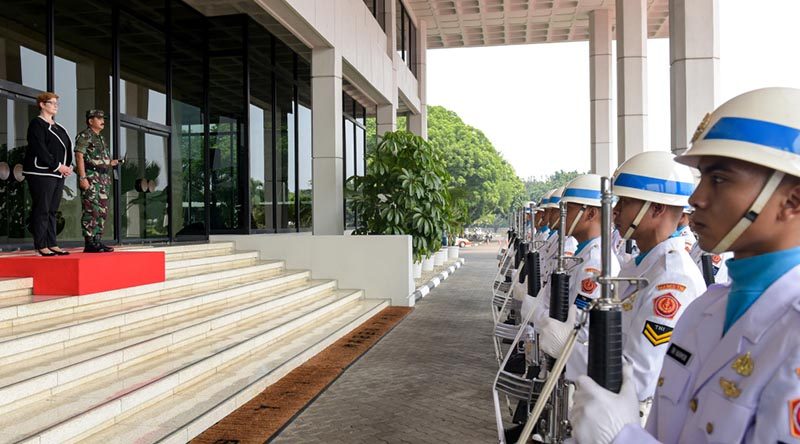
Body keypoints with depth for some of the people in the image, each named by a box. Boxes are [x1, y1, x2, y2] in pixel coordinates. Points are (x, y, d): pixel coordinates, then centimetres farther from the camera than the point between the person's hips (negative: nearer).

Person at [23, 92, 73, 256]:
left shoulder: (58, 127, 20)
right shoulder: (37, 124, -4)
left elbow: (67, 148, 18)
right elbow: (40, 149, -14)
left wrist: (69, 165, 2)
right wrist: (57, 166, -16)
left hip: (58, 174, 8)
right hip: (41, 173, -8)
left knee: (52, 211, 8)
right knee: (41, 210, -6)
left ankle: (52, 244, 11)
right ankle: (41, 246, -3)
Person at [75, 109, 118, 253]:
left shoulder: (101, 138, 23)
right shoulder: (84, 136, -4)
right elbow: (79, 156, -13)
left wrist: (110, 163, 12)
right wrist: (82, 177, -20)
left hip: (103, 177, 9)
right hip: (90, 177, -9)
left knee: (102, 211, 8)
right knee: (91, 211, -11)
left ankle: (97, 241, 13)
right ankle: (89, 243, -9)